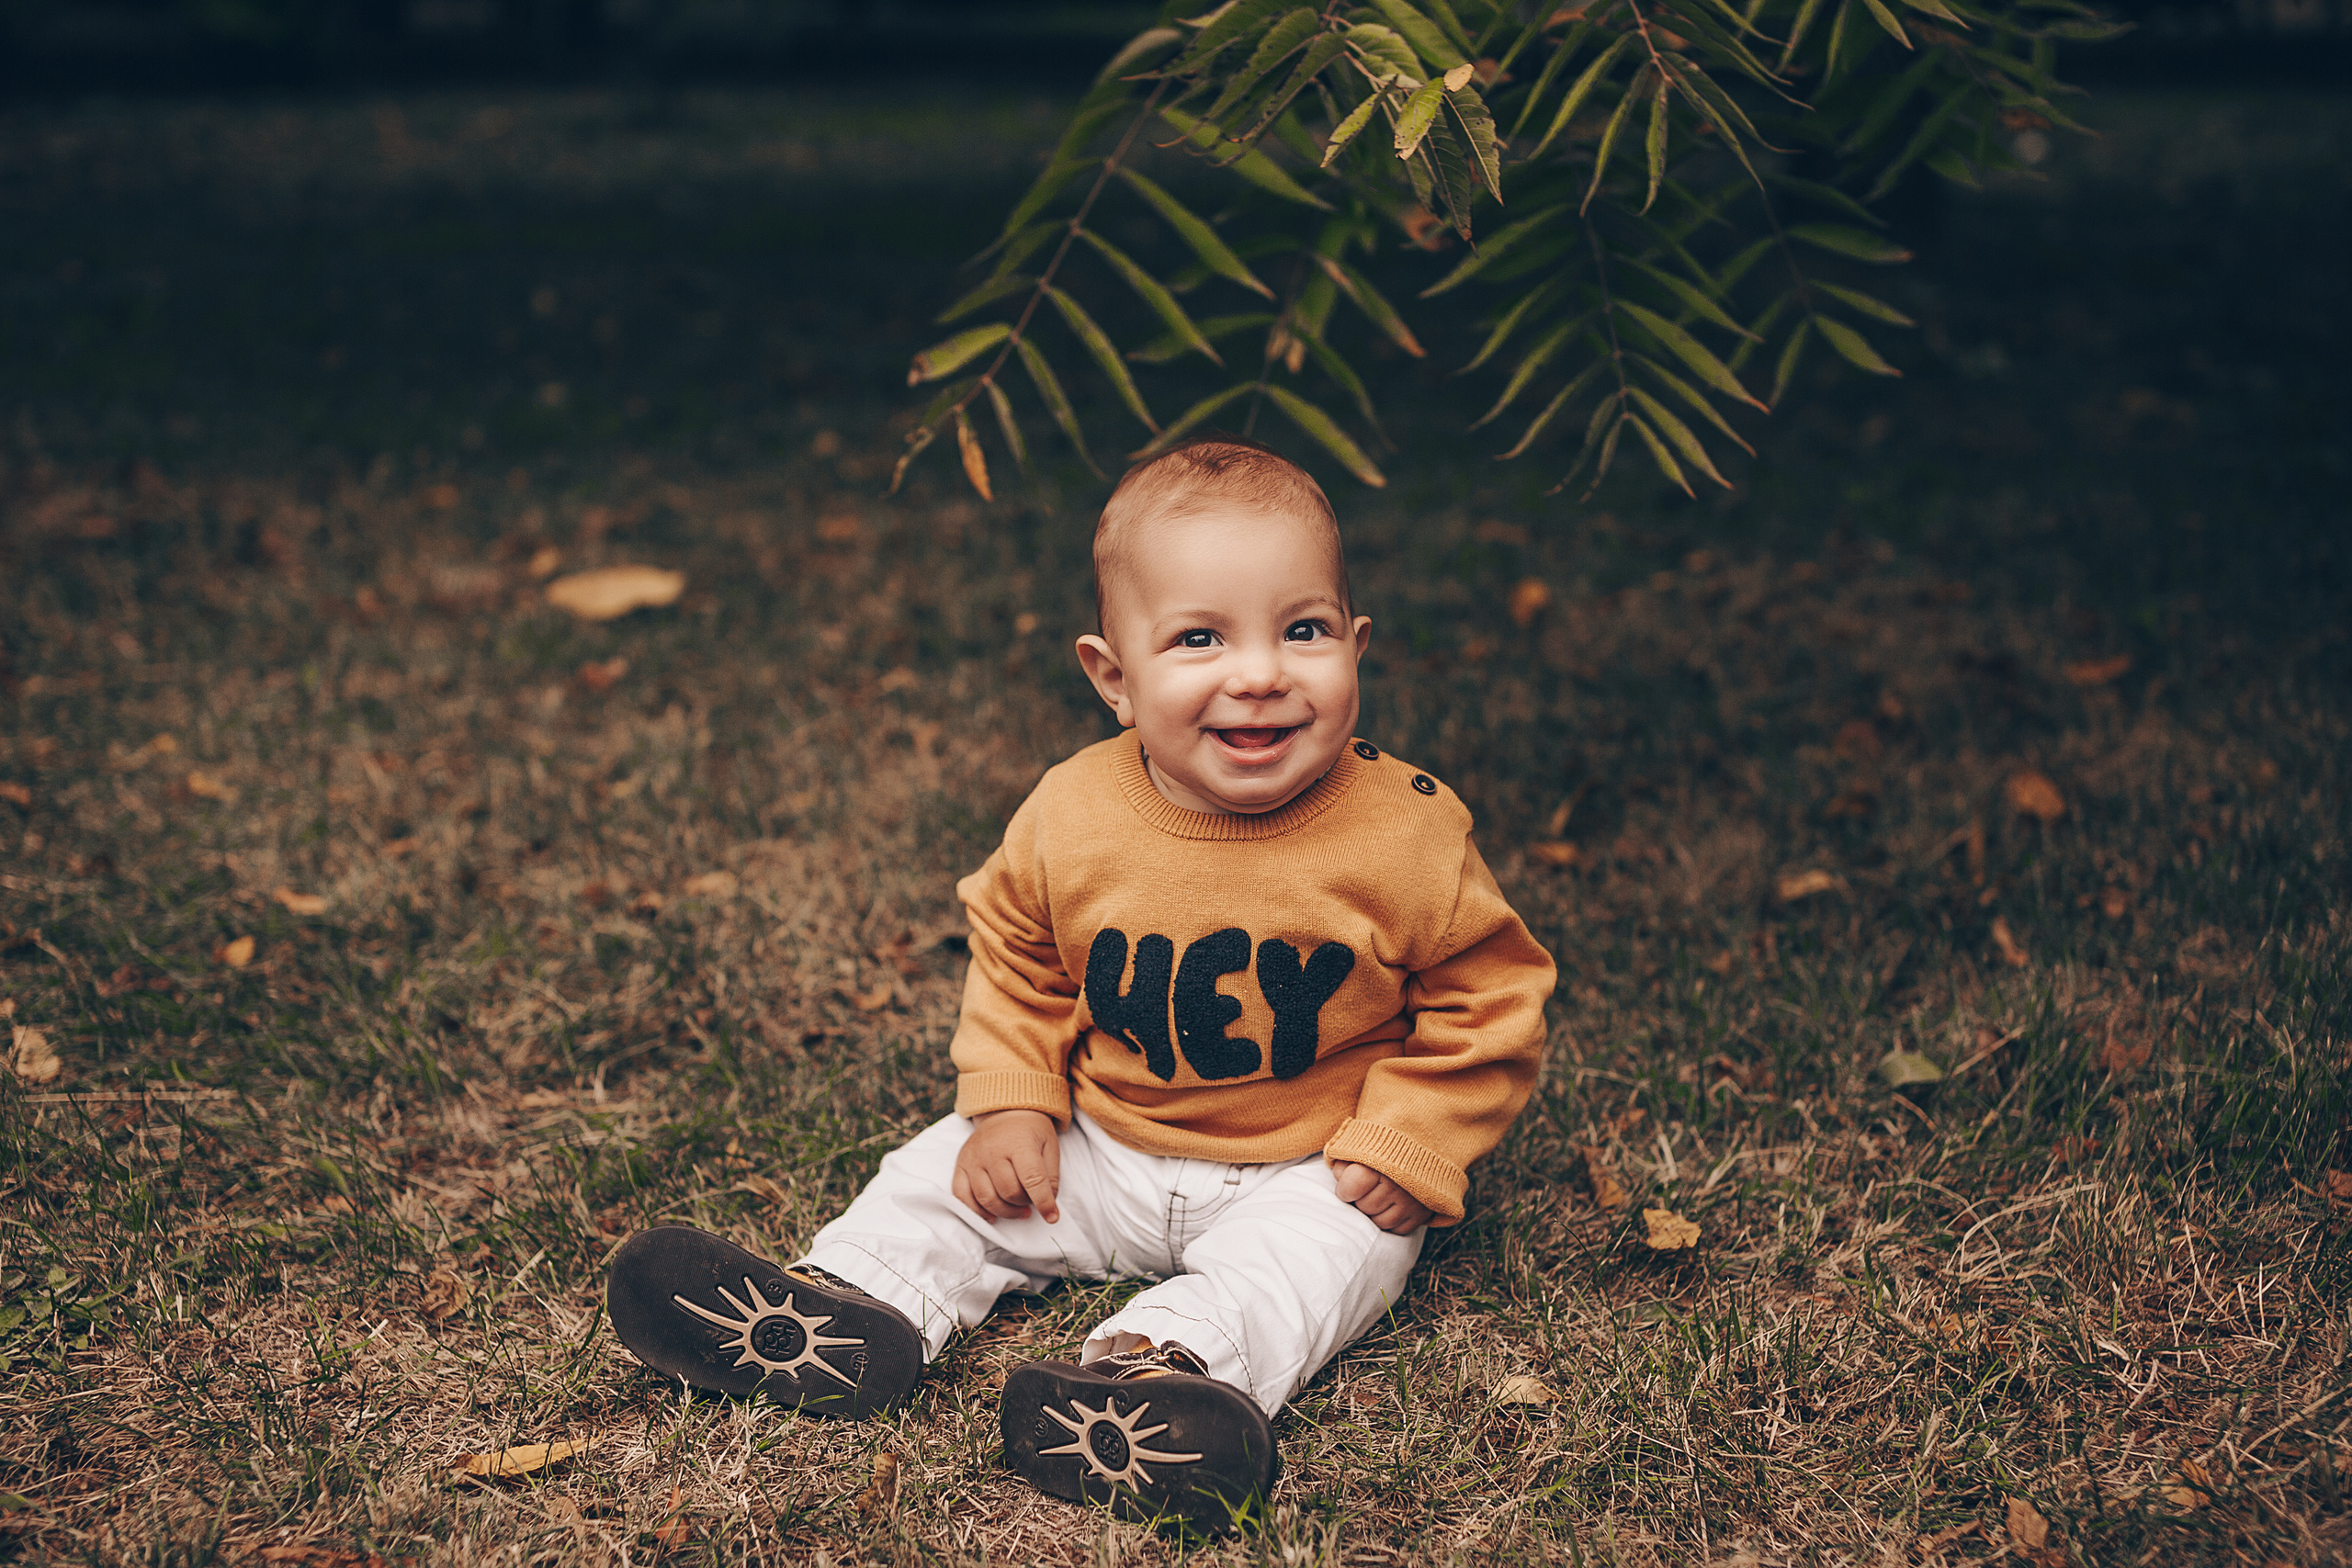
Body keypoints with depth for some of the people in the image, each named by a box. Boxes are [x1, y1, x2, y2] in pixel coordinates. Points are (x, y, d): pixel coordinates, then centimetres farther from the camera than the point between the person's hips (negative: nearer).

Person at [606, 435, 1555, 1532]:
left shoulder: (1407, 837, -21)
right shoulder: (1071, 821, -13)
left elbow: (1489, 998, -9)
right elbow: (1015, 955, 5)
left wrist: (1407, 1147, -16)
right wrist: (1011, 1105, -5)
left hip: (1306, 1176, -3)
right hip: (1104, 1149, 4)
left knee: (1314, 1253, -30)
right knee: (949, 1178, -2)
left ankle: (1164, 1362, -44)